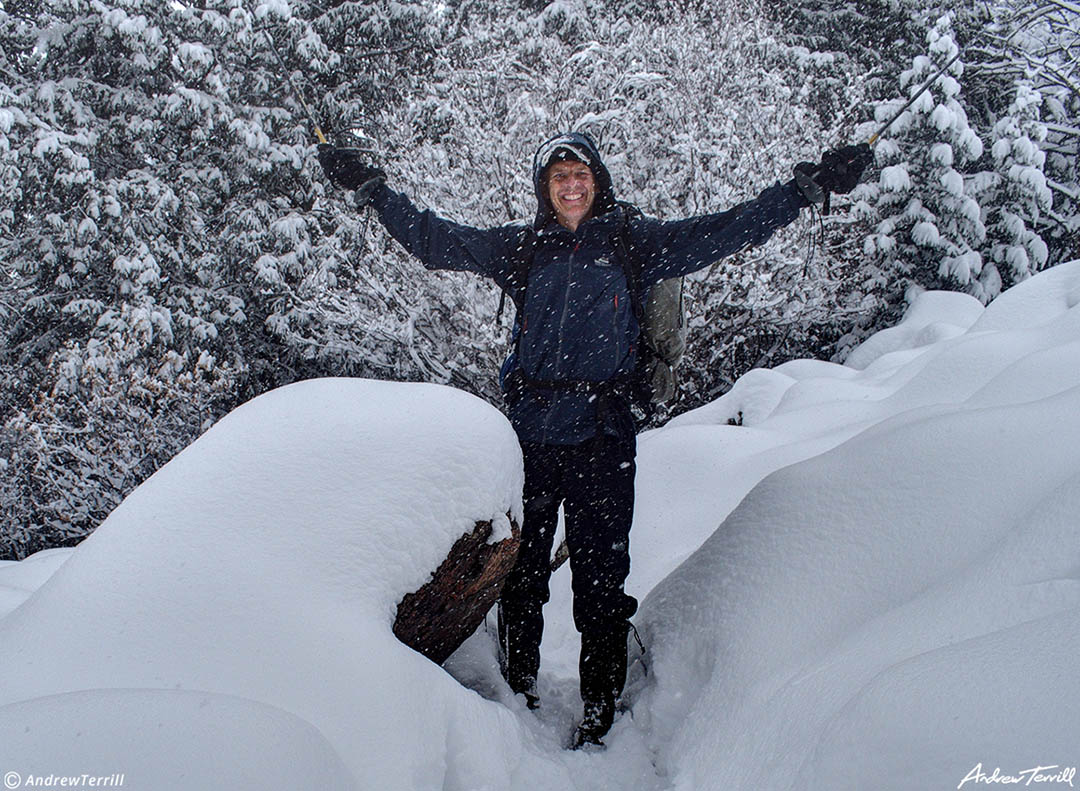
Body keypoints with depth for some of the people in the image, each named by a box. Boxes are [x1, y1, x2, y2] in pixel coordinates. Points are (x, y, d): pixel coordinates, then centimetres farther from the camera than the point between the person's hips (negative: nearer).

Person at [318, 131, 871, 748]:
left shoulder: (634, 242, 6)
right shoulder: (520, 248, 10)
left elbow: (729, 231, 4)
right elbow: (435, 240, 13)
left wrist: (812, 184, 1)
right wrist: (372, 187, 11)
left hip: (602, 439, -2)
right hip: (529, 434, 3)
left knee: (601, 579, 1)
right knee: (518, 569, 12)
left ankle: (599, 716, 18)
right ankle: (519, 692, 32)